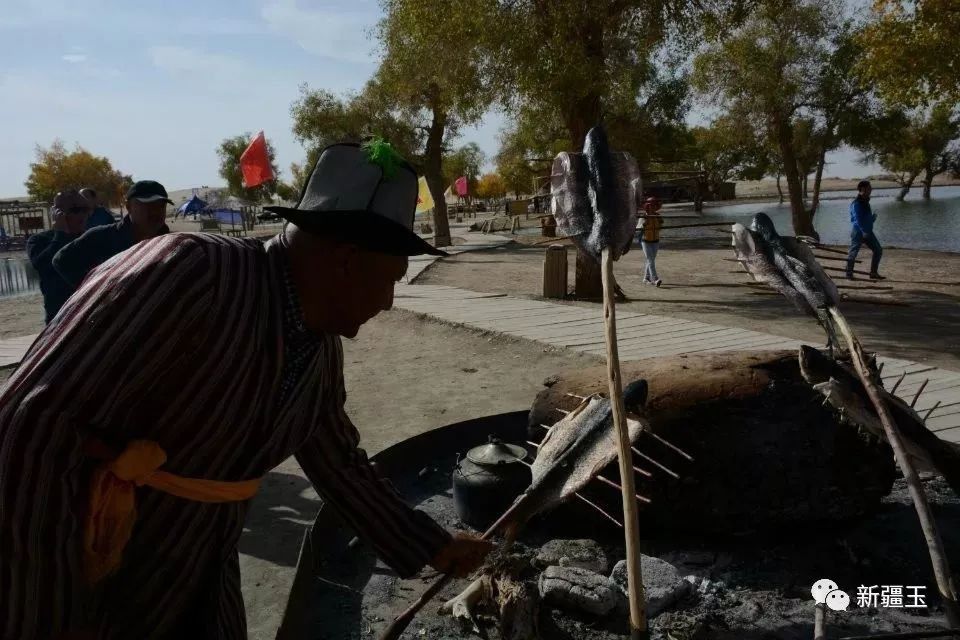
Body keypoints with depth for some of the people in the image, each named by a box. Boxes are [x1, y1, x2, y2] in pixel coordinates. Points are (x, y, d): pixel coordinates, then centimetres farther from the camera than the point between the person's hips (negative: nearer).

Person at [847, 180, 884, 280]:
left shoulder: (865, 201, 13)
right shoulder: (856, 203, -15)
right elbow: (858, 219, -22)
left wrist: (873, 217, 4)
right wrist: (864, 231, -26)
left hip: (867, 231, 9)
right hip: (858, 231, -9)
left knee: (878, 250, 7)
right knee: (853, 252, -2)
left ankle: (874, 273, 14)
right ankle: (849, 274, 8)